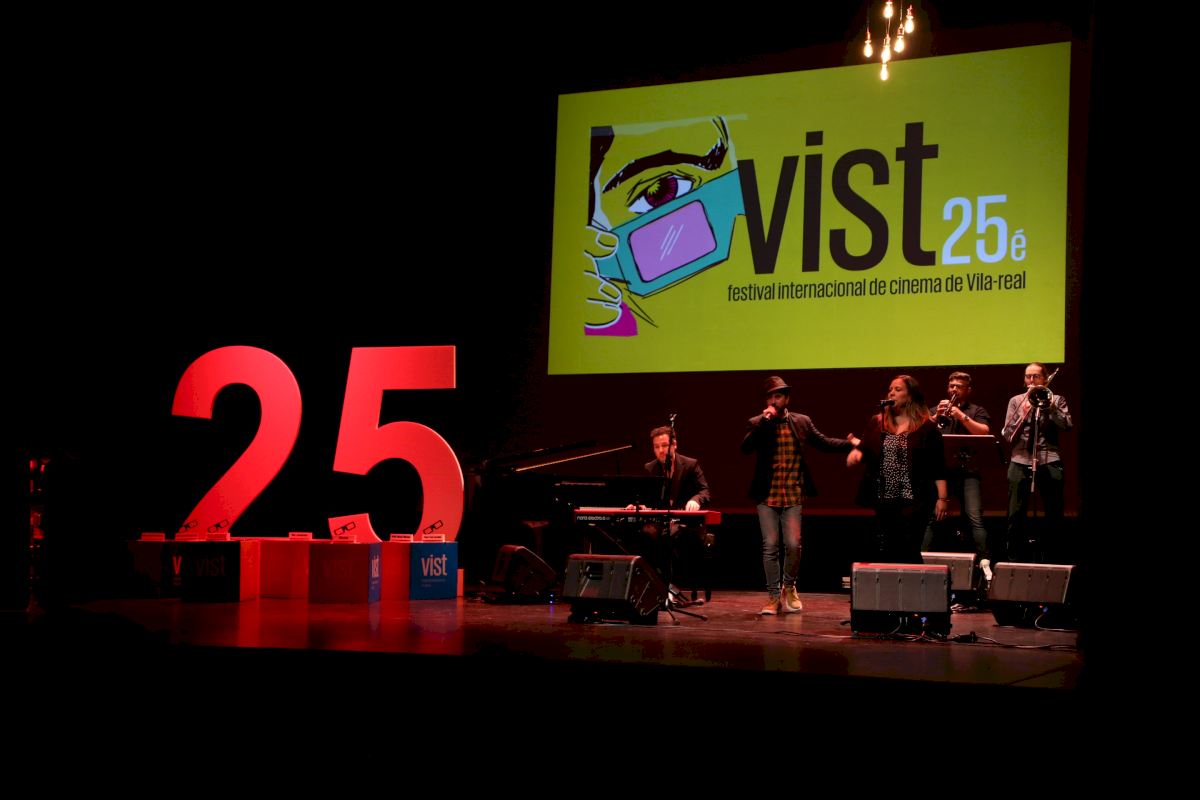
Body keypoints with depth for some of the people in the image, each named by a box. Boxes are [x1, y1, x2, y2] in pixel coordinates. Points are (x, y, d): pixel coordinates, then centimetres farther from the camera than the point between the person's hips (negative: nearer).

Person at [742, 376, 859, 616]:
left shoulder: (802, 422, 6)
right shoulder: (757, 423, 1)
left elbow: (823, 442, 11)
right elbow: (745, 447, -14)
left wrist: (849, 443, -3)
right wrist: (764, 421, -19)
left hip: (793, 496, 0)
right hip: (767, 495, 0)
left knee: (793, 544, -6)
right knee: (770, 547, 1)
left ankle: (788, 587, 21)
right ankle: (773, 596, 13)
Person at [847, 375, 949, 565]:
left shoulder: (927, 427, -1)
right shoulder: (877, 423, 11)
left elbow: (938, 466, -2)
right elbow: (864, 448, 7)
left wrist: (942, 498, -6)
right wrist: (857, 452, -17)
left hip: (913, 500, -4)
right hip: (884, 499, 4)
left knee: (909, 554, -7)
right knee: (883, 553, 6)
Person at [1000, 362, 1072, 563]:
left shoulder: (1056, 400, 10)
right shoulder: (1016, 401, 12)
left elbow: (1067, 425, -6)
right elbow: (1008, 435, 5)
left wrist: (1050, 406, -12)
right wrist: (1023, 414, -7)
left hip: (1049, 462, -1)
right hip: (1020, 462, 1)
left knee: (1054, 515, 1)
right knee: (1015, 515, -1)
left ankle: (1052, 559, 9)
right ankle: (1014, 558, 7)